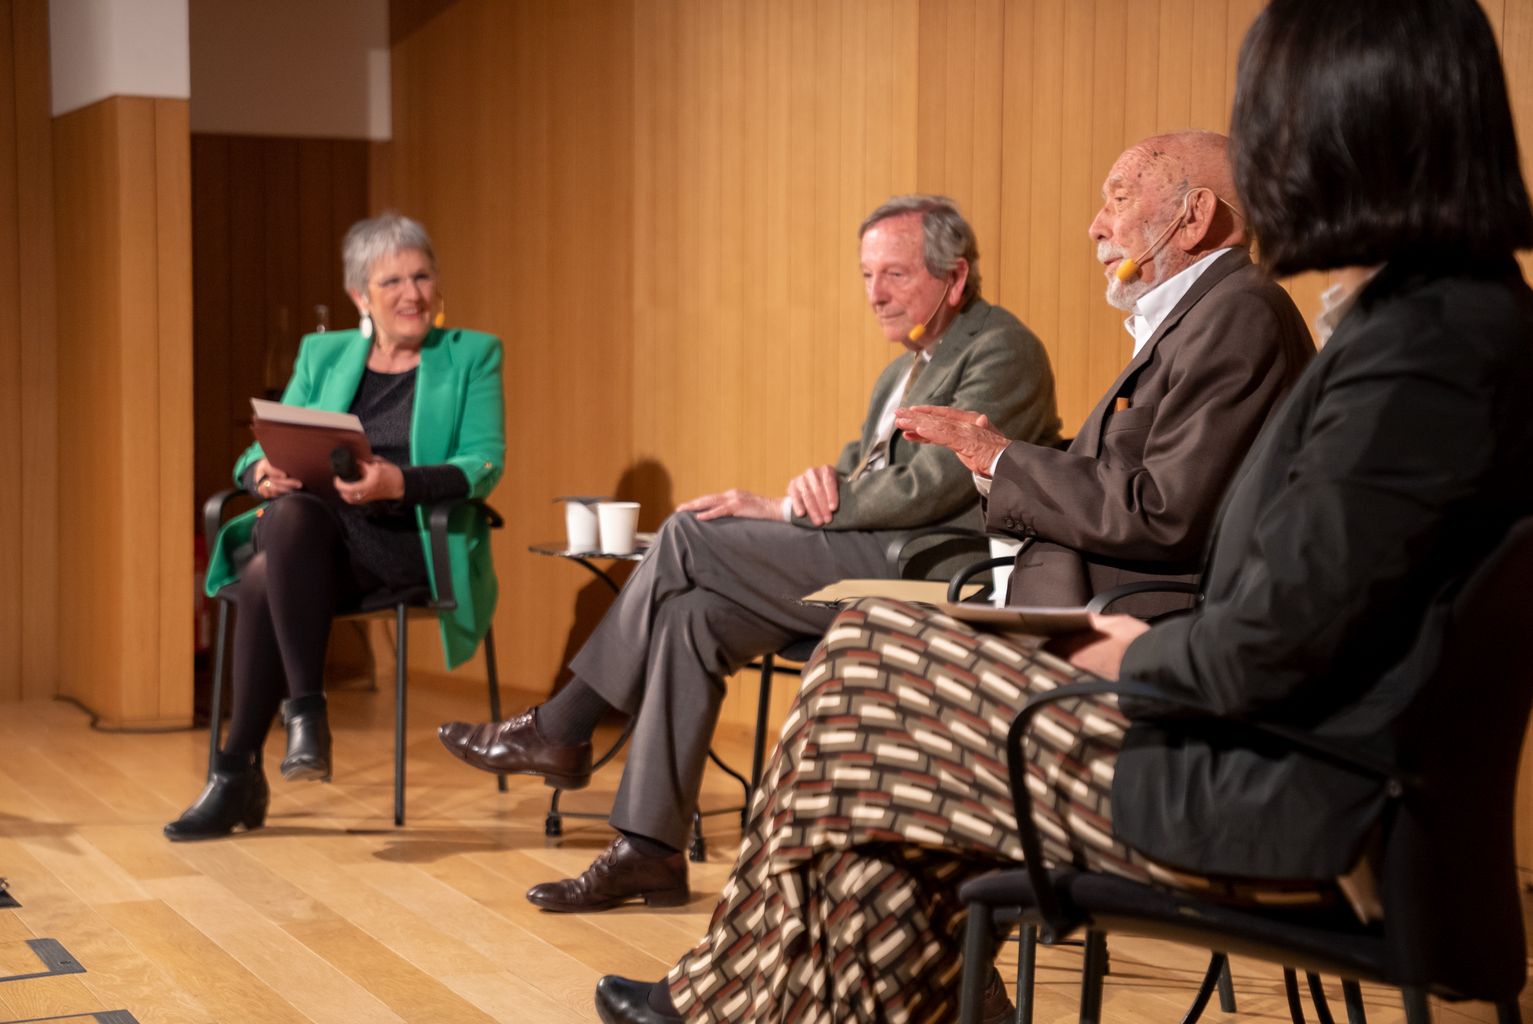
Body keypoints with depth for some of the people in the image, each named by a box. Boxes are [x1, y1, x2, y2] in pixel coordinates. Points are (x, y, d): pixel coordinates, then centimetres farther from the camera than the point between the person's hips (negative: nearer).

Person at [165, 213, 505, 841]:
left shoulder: (472, 356, 9)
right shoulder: (321, 354, 19)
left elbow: (484, 464, -4)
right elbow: (260, 453, 11)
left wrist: (399, 483, -24)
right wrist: (264, 471, -15)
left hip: (417, 542, -3)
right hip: (317, 539, 4)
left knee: (265, 582, -32)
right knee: (286, 512, -35)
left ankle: (238, 772, -23)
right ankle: (305, 707, -26)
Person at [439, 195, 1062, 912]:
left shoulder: (1001, 350, -9)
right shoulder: (908, 368, 23)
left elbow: (930, 486, -19)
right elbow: (863, 461, 23)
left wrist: (786, 509, -13)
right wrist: (821, 481, -5)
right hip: (874, 563, 10)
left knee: (689, 535, -16)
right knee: (691, 616, -11)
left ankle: (559, 731, -2)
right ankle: (648, 850, -9)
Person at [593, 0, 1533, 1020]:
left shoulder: (1422, 345, -25)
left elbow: (1270, 644, -25)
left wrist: (1137, 659, -5)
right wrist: (1155, 643, 5)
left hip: (1278, 795, -9)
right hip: (1292, 744, 9)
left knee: (866, 676, 2)